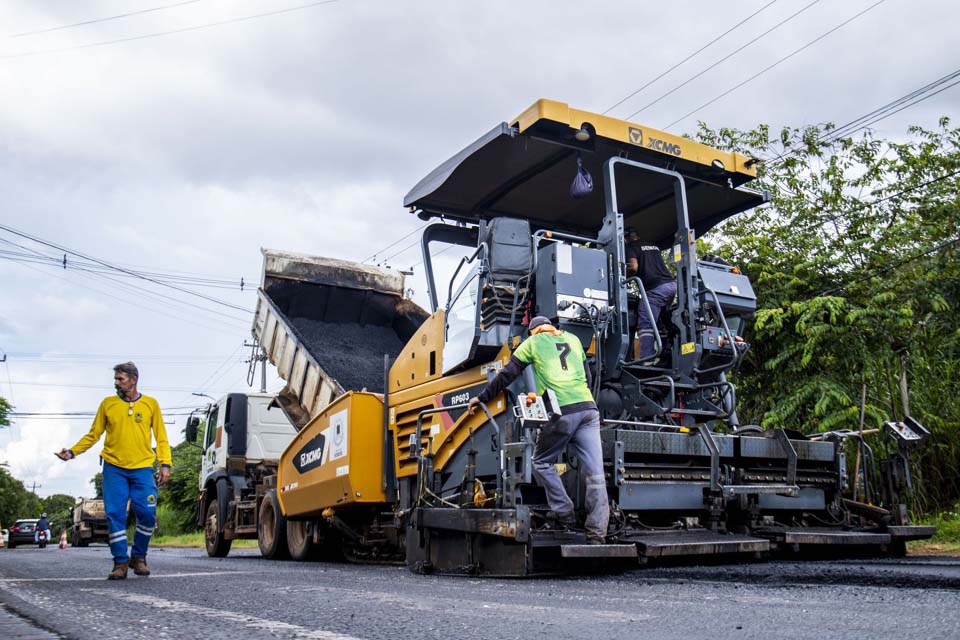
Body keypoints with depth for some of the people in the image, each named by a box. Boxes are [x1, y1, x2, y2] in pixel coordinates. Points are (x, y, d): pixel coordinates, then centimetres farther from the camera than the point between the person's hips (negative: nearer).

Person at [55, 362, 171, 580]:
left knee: (147, 514, -7)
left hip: (142, 469, -1)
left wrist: (165, 464, -4)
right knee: (115, 515, -3)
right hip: (114, 468, 1)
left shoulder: (150, 404, 6)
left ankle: (138, 557, 14)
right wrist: (72, 452, -3)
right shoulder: (108, 404, 8)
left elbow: (161, 438, 6)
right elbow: (93, 435, 11)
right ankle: (120, 562, 7)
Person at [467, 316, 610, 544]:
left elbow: (506, 375, 14)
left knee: (542, 463, 15)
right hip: (588, 409, 4)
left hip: (561, 413, -4)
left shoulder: (533, 342, 13)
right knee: (595, 473, 0)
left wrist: (482, 398, 23)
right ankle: (597, 535, -2)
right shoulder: (573, 339, 24)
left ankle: (565, 516, 7)